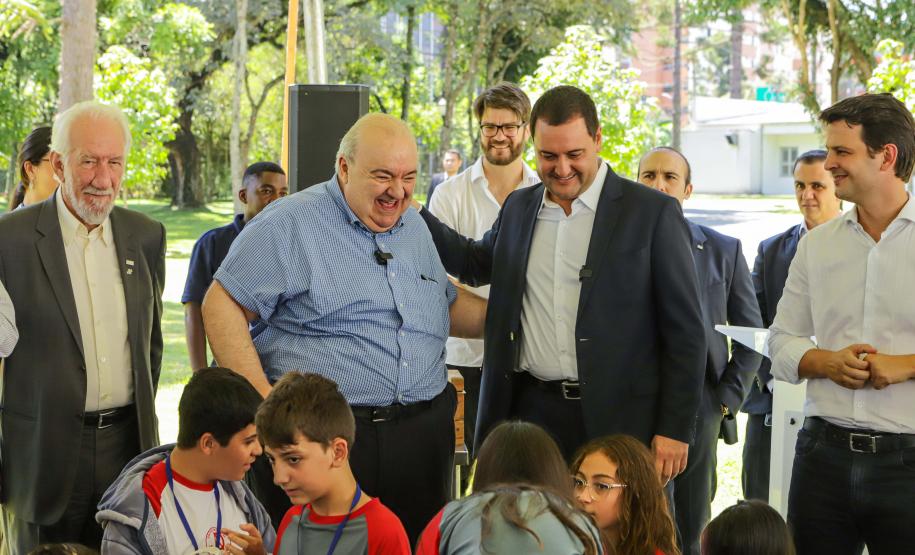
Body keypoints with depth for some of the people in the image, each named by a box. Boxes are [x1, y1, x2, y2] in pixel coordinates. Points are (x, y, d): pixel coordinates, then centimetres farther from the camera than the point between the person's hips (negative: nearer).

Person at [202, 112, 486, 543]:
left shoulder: (414, 227, 15)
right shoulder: (289, 225, -7)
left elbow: (447, 304, 29)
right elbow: (222, 306, -9)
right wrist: (264, 402, -16)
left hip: (424, 436, 6)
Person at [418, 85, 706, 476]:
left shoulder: (653, 213, -4)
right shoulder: (519, 207, 12)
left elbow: (684, 329, -4)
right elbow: (476, 263, 30)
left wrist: (675, 429, -8)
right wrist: (412, 212, 15)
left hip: (616, 419, -4)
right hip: (530, 410, 4)